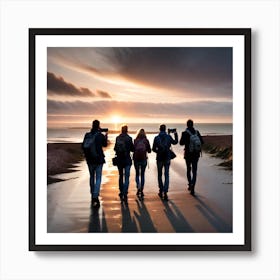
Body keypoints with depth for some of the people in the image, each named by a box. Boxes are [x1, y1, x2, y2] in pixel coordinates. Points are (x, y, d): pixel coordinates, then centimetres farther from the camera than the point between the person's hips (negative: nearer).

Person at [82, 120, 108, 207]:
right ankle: (95, 198, -13)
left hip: (90, 160, 3)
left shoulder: (87, 135, -4)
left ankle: (93, 195, 31)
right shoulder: (101, 136, -10)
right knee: (98, 178, 0)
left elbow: (83, 146, 0)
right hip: (99, 159, -3)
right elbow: (105, 144, 9)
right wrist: (106, 136, 23)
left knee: (92, 177, 20)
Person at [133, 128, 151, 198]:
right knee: (142, 174, 10)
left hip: (136, 159, 0)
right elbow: (149, 151, 1)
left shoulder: (135, 140, -4)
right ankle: (141, 190, 8)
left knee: (137, 174, 14)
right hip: (143, 159, 0)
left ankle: (138, 187, -7)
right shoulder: (146, 141, -3)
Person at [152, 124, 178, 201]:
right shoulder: (168, 137, -4)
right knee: (166, 175, 2)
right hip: (167, 158, 0)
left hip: (159, 158, 0)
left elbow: (154, 149, -3)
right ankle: (165, 192, -9)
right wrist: (176, 134, 28)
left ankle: (161, 191, 22)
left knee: (159, 175, 16)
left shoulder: (156, 138, -6)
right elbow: (175, 142, 14)